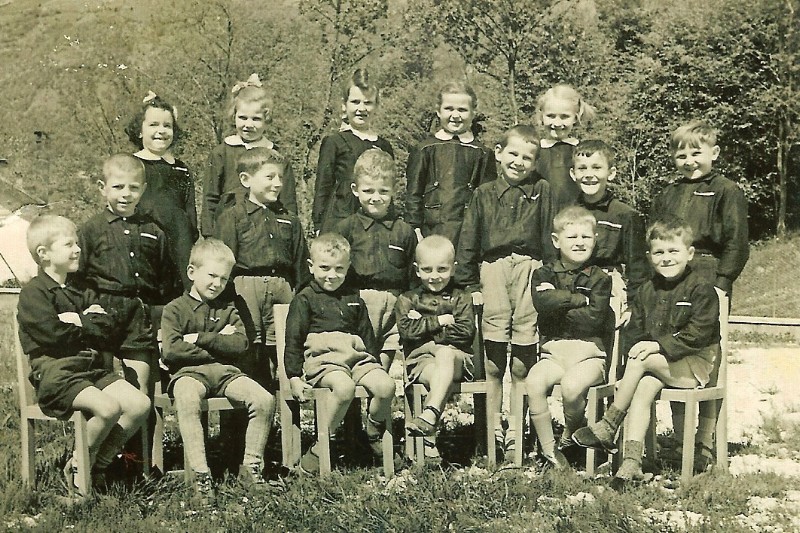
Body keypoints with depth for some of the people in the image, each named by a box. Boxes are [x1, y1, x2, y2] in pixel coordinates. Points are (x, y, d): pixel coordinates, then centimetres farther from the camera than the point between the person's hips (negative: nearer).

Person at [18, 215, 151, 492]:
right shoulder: (33, 292, -1)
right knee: (107, 407, -30)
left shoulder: (80, 292, 22)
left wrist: (79, 321, -6)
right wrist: (91, 324, 0)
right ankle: (79, 467, -5)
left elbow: (113, 329, 9)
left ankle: (97, 465, 0)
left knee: (140, 404, -13)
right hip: (55, 371, -7)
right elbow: (52, 335, -16)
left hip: (93, 368, 7)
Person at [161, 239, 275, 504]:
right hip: (189, 372, -4)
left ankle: (251, 465, -7)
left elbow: (240, 345, 1)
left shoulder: (227, 310, 19)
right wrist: (218, 343, -4)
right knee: (187, 400, -39)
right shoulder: (175, 309, 9)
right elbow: (170, 350, -8)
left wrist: (200, 339, -8)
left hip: (225, 372, 4)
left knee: (265, 400, -21)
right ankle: (200, 473, -37)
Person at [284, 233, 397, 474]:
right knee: (345, 387, -37)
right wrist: (294, 377, -3)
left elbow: (368, 336, 29)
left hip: (357, 356, 5)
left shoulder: (353, 299, 23)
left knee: (386, 386, -24)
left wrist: (376, 364, 21)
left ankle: (374, 434, 4)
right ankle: (320, 447, -23)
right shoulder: (304, 300, 8)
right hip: (322, 358, -5)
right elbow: (293, 340, 4)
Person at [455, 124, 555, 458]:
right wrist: (469, 284, 4)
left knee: (522, 365, 4)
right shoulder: (483, 195, 11)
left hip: (530, 270, 0)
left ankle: (517, 431, 14)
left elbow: (549, 237, 8)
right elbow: (468, 242, 10)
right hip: (492, 271, 1)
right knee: (493, 364, 3)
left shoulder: (542, 192, 10)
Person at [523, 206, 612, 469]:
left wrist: (559, 303, -6)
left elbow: (594, 319, -9)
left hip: (589, 353, -2)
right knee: (534, 382, -29)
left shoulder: (599, 279, 7)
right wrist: (580, 299, -8)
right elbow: (543, 303, -12)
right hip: (553, 351, 2)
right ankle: (548, 450, -14)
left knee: (572, 386, -32)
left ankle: (569, 437, 1)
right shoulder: (544, 274, 10)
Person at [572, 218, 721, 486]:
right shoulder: (647, 291, 13)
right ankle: (632, 460, -31)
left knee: (641, 362, -27)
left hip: (694, 364, -5)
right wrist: (640, 345, -8)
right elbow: (633, 329, 13)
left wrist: (659, 345, -23)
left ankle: (608, 426, -19)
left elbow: (698, 334, -16)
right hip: (658, 364, 5)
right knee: (643, 387, -25)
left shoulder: (702, 290, -6)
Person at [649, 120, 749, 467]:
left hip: (707, 285, -5)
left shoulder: (727, 193, 1)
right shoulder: (667, 196, 17)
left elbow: (736, 245, -5)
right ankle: (680, 440, 18)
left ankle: (705, 444, 6)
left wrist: (720, 284, -14)